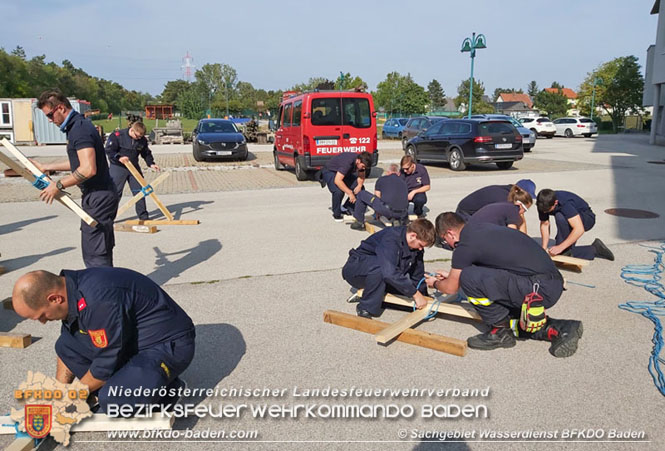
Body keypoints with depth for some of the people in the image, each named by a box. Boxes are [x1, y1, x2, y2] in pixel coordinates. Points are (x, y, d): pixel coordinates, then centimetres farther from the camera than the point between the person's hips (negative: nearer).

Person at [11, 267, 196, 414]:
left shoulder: (98, 301, -31)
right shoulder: (72, 289, -2)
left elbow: (106, 364, -21)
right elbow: (68, 349, 14)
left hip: (171, 344, -9)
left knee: (112, 400, -28)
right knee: (65, 344, 1)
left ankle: (165, 388, 0)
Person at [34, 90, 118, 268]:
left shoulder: (80, 129, -18)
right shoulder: (79, 126, 15)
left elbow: (88, 169, -27)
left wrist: (58, 186, -16)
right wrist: (46, 167, 30)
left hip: (97, 198, -11)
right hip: (100, 196, 11)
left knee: (94, 254, -7)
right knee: (102, 251, 17)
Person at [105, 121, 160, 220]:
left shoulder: (142, 140, 0)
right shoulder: (117, 135, -15)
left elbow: (146, 153, 11)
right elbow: (108, 150, -16)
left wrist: (151, 163, -5)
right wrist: (119, 157, -31)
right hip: (118, 168, -5)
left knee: (139, 191, 6)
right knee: (115, 192, -3)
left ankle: (143, 215, 16)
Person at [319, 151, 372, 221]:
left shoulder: (361, 162, -16)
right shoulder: (348, 162, -39)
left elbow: (361, 176, 2)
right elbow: (337, 180, -43)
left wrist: (359, 185, -20)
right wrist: (350, 193, -40)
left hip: (345, 173, 8)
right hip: (330, 171, -7)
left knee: (361, 189, -7)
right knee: (338, 191, -33)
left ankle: (348, 209, 10)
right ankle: (336, 214, -8)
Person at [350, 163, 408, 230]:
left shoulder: (381, 179, 17)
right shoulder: (403, 182, 23)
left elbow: (377, 197, 24)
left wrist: (378, 215, 40)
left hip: (386, 210, -3)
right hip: (402, 214, 3)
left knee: (361, 194, 15)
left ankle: (359, 223, 21)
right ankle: (397, 220, 12)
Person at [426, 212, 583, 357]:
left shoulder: (465, 246, -10)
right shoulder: (480, 228, 17)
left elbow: (451, 288, 6)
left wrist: (435, 283, 28)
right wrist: (452, 275, 47)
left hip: (539, 288, -10)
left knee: (469, 278, -13)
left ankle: (500, 332, 1)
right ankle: (558, 328, 10)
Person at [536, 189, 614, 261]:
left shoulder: (565, 203, -38)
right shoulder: (544, 204, -20)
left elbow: (579, 230, -43)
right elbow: (544, 224, -11)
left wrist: (560, 247, -45)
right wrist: (544, 248, -20)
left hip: (586, 219, -7)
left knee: (560, 216, -38)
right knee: (553, 254, -4)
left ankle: (566, 251, -20)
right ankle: (595, 250, 8)